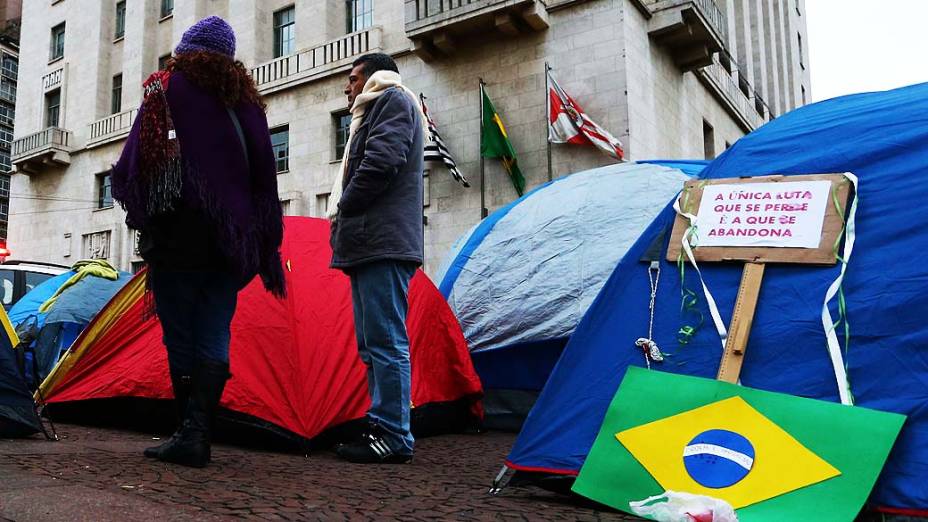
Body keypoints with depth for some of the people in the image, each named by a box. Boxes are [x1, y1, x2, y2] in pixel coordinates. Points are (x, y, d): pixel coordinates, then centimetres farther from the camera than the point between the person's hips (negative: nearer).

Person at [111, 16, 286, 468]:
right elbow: (264, 175, 12)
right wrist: (263, 243, 15)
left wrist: (138, 208, 11)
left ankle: (190, 434, 3)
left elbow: (133, 162, -3)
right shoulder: (247, 100, 14)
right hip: (232, 239, 4)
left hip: (178, 233, -4)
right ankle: (197, 433, -3)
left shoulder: (167, 89, 2)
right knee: (214, 336, 4)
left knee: (180, 334, 1)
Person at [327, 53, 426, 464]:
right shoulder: (372, 111, 30)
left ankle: (393, 436, -5)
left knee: (385, 341, -9)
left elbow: (382, 162, -15)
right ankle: (381, 427, 16)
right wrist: (344, 219, 10)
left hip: (382, 244, -10)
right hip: (371, 245, 10)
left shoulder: (393, 100, 1)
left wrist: (343, 209, -6)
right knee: (373, 343, 10)